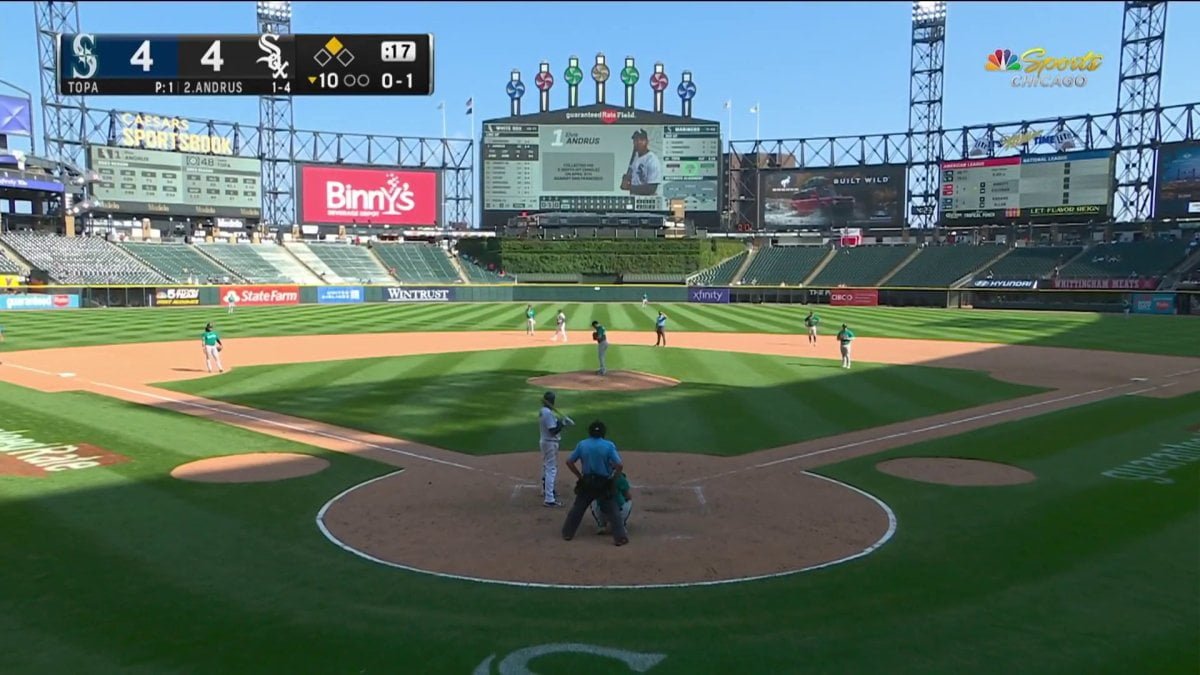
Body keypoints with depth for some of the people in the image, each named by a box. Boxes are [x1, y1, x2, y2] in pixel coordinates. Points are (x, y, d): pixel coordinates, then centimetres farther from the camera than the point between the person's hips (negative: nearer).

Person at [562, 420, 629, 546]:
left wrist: (579, 476, 10)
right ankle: (620, 537, -1)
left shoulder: (581, 444, 0)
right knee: (612, 510, 4)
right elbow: (619, 465, -16)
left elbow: (569, 462, 2)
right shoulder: (609, 445, -8)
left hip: (586, 482, 2)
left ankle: (567, 533, 22)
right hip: (604, 483, -2)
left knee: (578, 507, 16)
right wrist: (614, 478, 0)